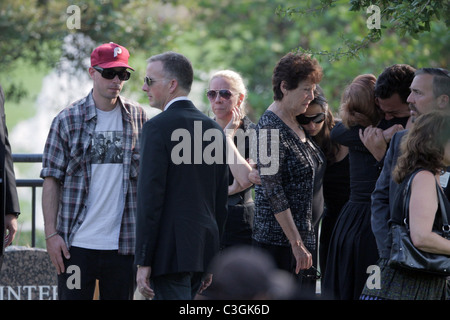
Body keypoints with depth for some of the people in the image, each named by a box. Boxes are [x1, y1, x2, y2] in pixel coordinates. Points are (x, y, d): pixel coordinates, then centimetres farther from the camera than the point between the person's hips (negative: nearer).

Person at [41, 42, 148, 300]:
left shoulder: (139, 118, 8)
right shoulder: (67, 120, 1)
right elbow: (52, 180, 1)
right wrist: (51, 234, -6)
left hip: (123, 244, 2)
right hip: (76, 242, -2)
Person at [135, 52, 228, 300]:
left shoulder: (158, 127, -10)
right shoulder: (214, 129, 12)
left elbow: (150, 197, -14)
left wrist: (143, 262, -13)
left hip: (171, 251, -8)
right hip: (204, 248, 8)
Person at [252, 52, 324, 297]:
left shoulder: (296, 125, 13)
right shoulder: (270, 127, -13)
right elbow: (272, 190, -18)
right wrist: (296, 243, -20)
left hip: (302, 237, 8)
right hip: (278, 238, -8)